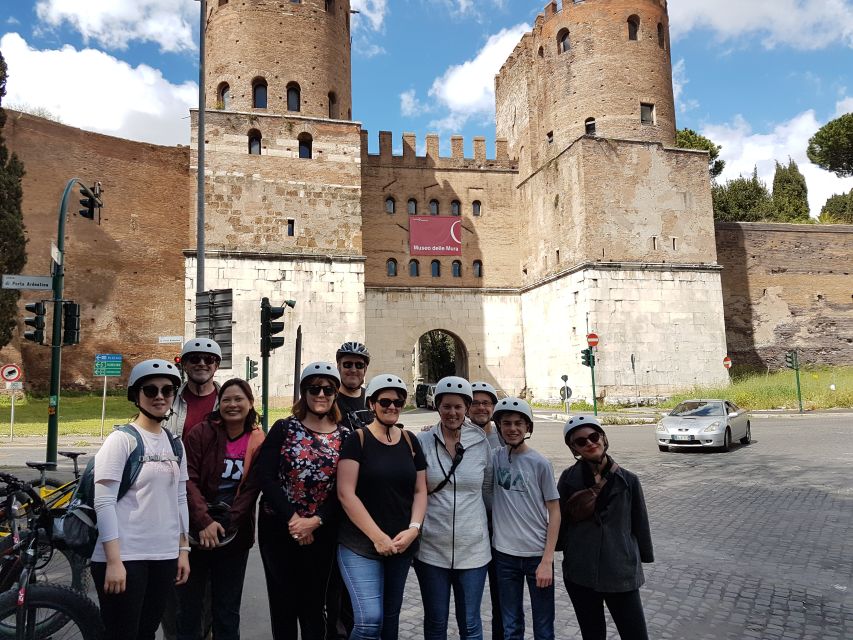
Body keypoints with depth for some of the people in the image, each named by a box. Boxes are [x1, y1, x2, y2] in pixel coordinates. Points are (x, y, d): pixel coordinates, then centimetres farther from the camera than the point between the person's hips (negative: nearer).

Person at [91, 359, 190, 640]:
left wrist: (183, 549, 11)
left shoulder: (175, 444, 10)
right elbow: (104, 503, -13)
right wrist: (114, 560, -17)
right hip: (124, 557, -6)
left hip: (165, 556, 6)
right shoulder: (121, 440, -8)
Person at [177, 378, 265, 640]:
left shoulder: (258, 442, -1)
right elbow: (188, 479, -12)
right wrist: (204, 521, -21)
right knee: (189, 605, 10)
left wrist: (227, 525, -13)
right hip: (196, 532, -1)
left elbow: (251, 489, -3)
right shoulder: (201, 433, -7)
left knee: (228, 608, 12)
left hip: (235, 535, 1)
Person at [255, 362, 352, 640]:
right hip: (278, 528, 0)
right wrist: (292, 518, -16)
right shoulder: (284, 428, -3)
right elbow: (265, 476, -10)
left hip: (321, 532, 1)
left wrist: (315, 521, -15)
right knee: (282, 602, 10)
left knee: (314, 605, 11)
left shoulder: (345, 436, -1)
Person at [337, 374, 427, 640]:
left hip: (401, 545, 5)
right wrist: (377, 536, -16)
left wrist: (413, 529, -7)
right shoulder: (357, 439, -8)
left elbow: (420, 490, 9)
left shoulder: (410, 441, 7)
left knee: (391, 616, 16)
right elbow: (346, 493, -13)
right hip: (360, 545, -5)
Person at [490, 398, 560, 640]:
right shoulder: (494, 457, 0)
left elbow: (555, 513, -5)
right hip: (503, 554, 2)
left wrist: (547, 560, -10)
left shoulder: (540, 463, -8)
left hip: (537, 554, -2)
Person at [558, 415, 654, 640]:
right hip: (580, 573, 1)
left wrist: (643, 559, 10)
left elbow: (640, 524, 5)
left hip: (622, 574, 0)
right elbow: (559, 520, 3)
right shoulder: (569, 479, -4)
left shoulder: (628, 480, -3)